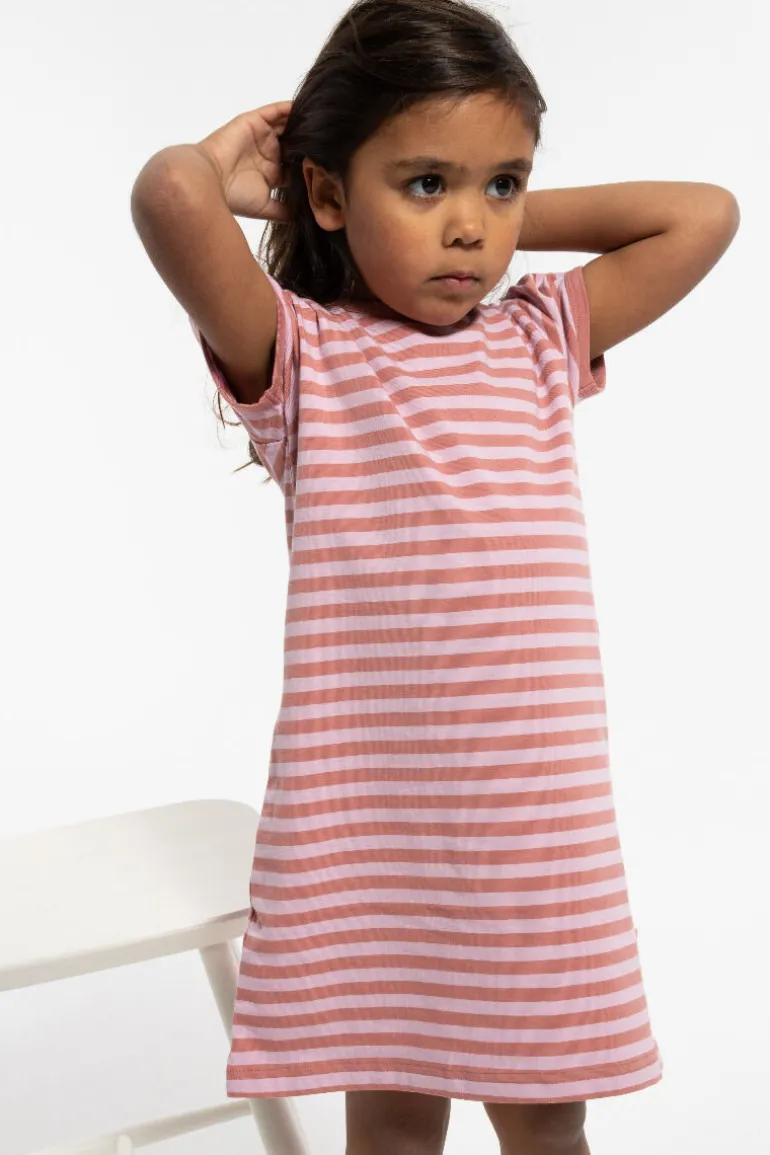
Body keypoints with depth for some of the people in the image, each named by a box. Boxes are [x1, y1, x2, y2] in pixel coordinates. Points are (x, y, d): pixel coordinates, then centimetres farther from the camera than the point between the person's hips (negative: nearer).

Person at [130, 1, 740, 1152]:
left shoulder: (539, 342, 6)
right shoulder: (299, 357, -7)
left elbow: (704, 215, 5)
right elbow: (169, 199, -24)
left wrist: (514, 215, 6)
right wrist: (224, 157, -2)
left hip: (540, 827, 3)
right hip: (365, 833, -3)